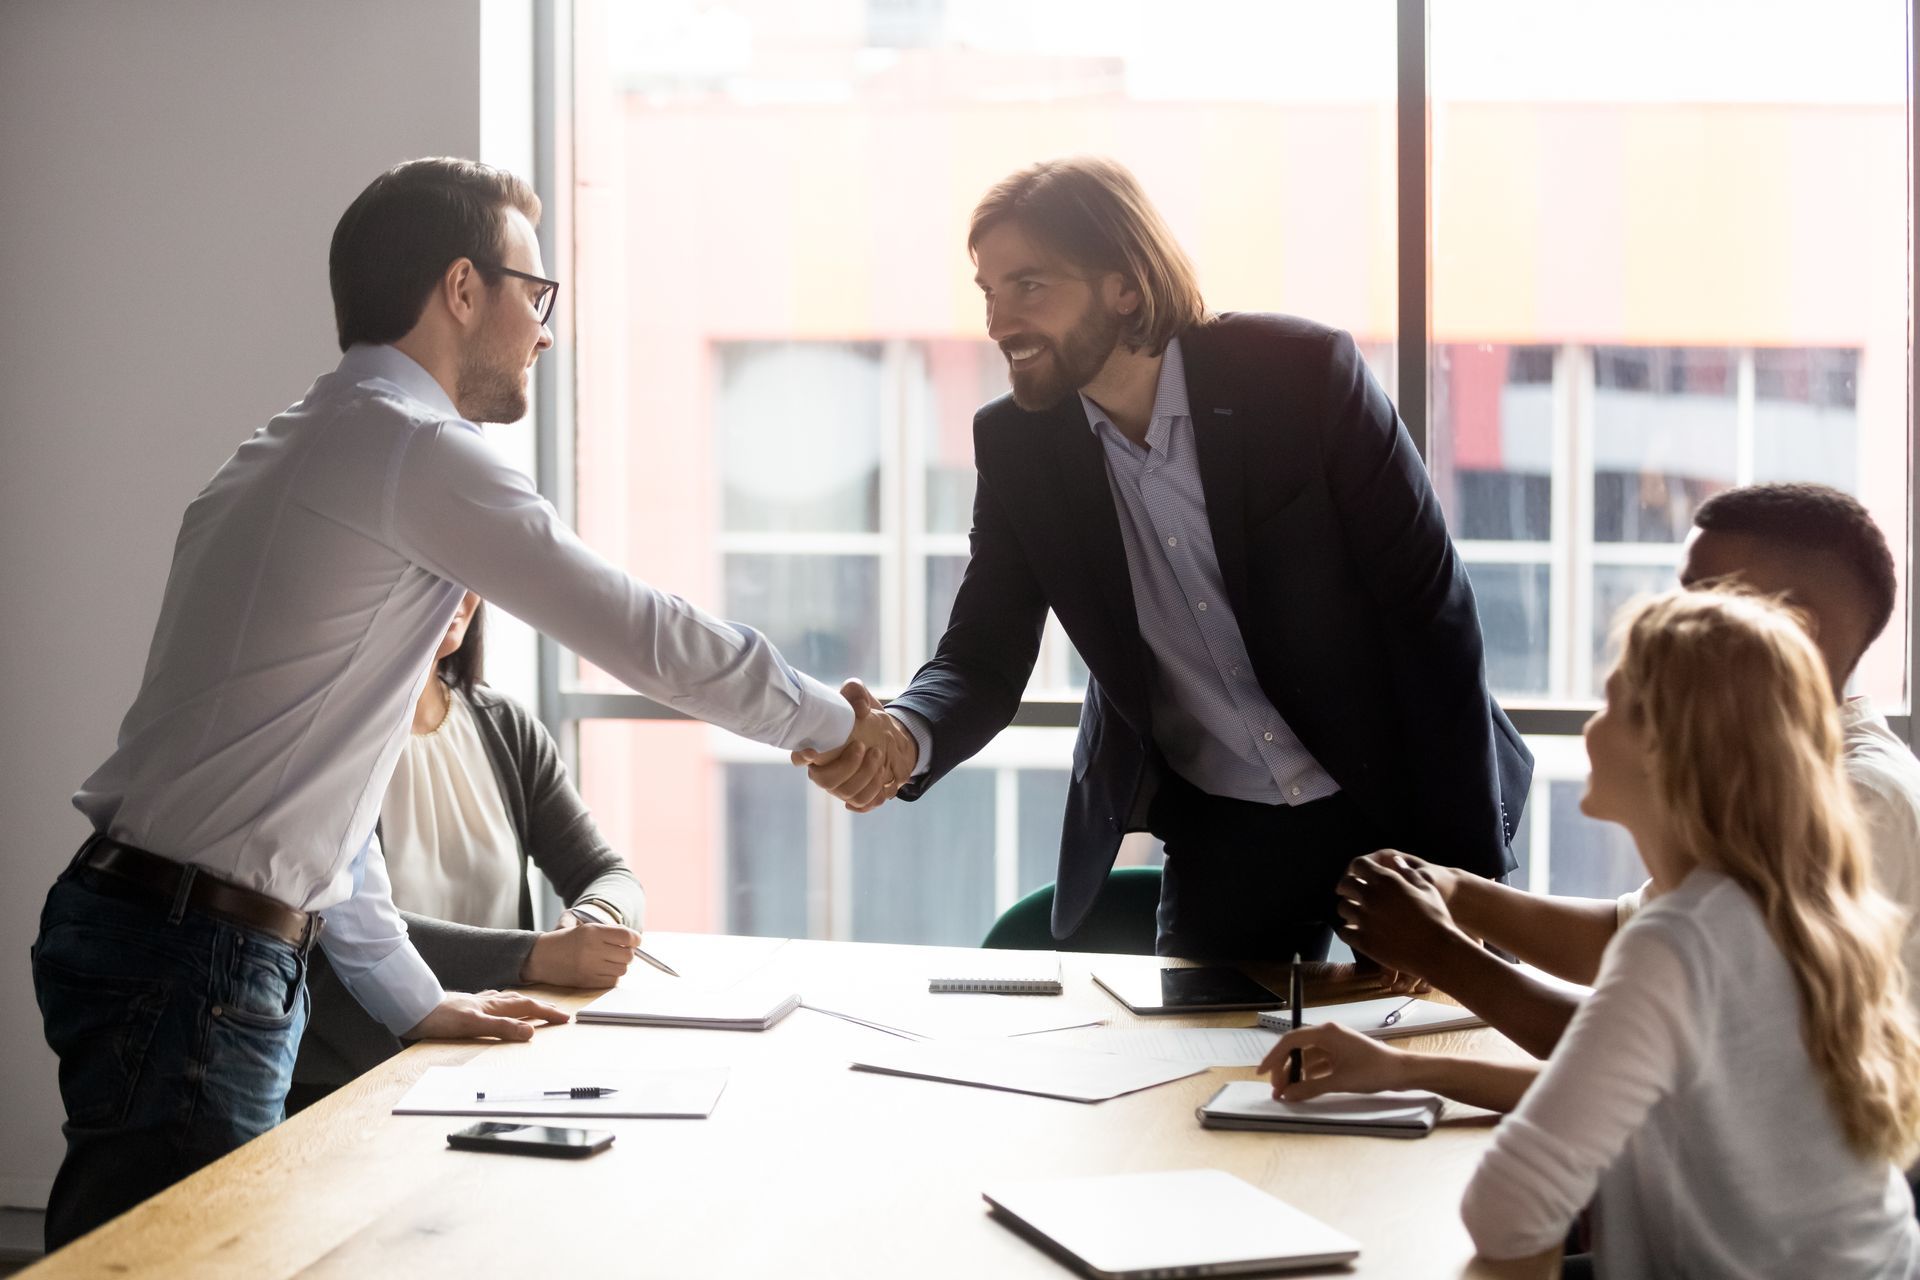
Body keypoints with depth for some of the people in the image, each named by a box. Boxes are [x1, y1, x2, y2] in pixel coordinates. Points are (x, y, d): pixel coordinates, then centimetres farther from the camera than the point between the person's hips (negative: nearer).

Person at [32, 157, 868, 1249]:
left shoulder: (306, 451, 20)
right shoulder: (416, 450, -12)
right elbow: (648, 636, -9)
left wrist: (412, 995, 22)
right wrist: (830, 720, 7)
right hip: (191, 958, -10)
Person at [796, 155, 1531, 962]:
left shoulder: (1303, 373, -18)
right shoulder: (1015, 443, -7)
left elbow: (1429, 607, -16)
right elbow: (983, 660, -6)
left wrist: (1461, 866, -17)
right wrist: (903, 738, -31)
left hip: (1394, 798, -2)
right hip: (1219, 836, 3)